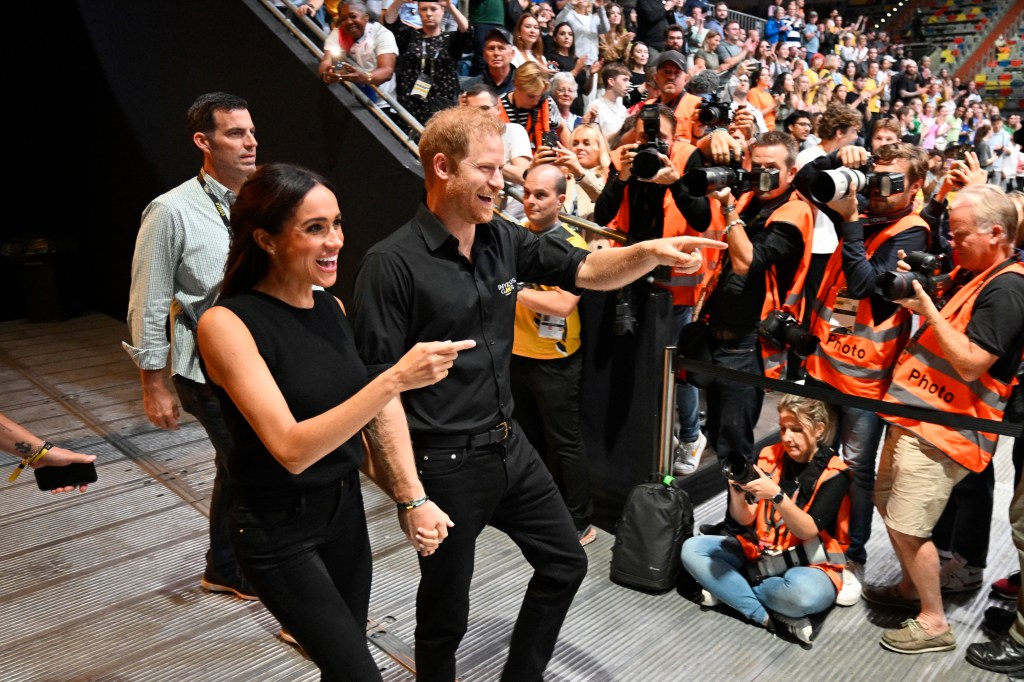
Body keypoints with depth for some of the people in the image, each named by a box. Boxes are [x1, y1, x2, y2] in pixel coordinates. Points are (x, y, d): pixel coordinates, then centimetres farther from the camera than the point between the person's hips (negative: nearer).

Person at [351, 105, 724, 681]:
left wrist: (652, 252, -13)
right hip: (445, 463, -7)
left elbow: (587, 271, 7)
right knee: (447, 610, 12)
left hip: (510, 445, 7)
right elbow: (377, 382, -19)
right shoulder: (393, 263, -18)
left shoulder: (503, 240, 2)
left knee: (565, 565, 21)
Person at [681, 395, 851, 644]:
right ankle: (772, 616, -19)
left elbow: (808, 531, -21)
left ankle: (728, 590, -14)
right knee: (692, 549, -14)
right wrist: (737, 490, -25)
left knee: (804, 593, -40)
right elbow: (744, 519, -3)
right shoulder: (769, 457, 0)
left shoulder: (833, 474, -11)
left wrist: (776, 495, -35)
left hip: (807, 563, -5)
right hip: (760, 552, 5)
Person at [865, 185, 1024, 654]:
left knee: (907, 524, -6)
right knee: (888, 501, 19)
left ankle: (933, 623, 11)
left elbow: (970, 364, -23)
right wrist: (912, 290, 3)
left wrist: (928, 310, -21)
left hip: (943, 426, -10)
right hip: (915, 412, 10)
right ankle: (910, 588, 38)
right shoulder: (970, 274, 14)